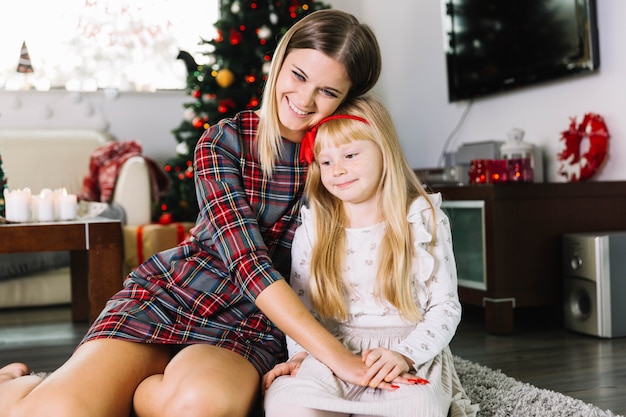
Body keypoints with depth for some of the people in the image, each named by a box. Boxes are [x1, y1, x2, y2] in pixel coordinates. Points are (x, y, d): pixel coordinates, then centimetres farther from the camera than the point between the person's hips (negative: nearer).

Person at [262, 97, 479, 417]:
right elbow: (301, 309, 10)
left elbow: (445, 306, 1)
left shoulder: (425, 221, 1)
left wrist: (404, 353, -14)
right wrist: (300, 354, -9)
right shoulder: (311, 231, 6)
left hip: (411, 358, -1)